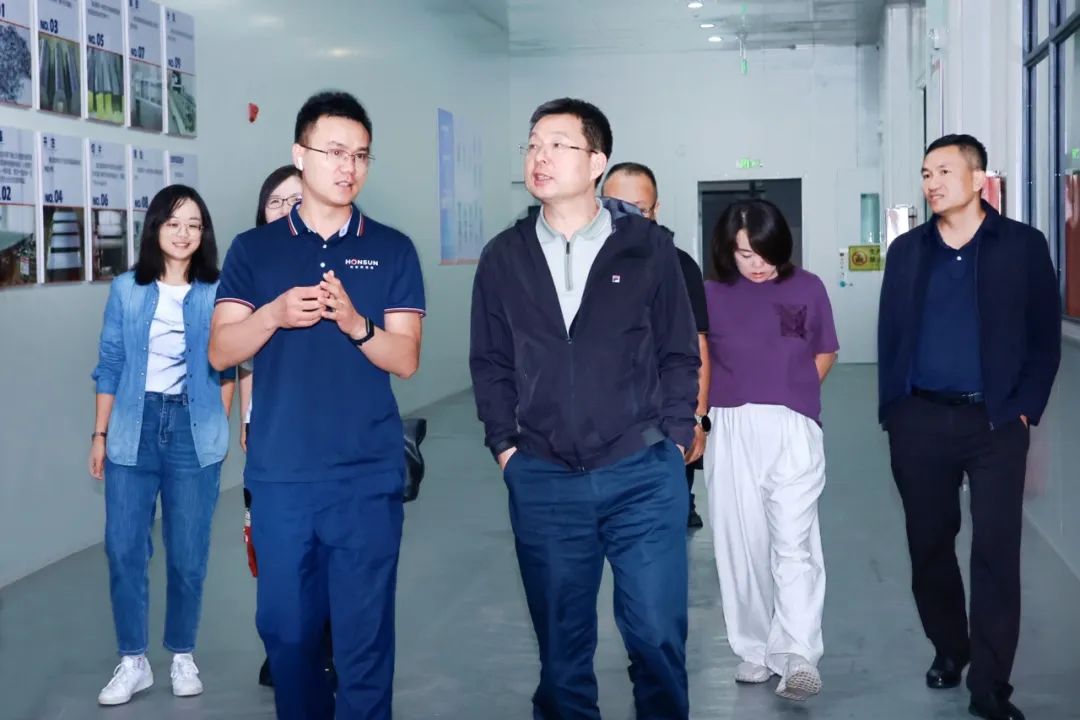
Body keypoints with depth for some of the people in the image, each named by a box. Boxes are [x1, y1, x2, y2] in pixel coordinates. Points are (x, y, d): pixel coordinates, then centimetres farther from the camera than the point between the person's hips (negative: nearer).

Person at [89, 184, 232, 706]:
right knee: (123, 549, 0)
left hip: (193, 429, -1)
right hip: (134, 427, 1)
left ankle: (182, 655, 21)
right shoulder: (126, 290, 4)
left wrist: (219, 428, -1)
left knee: (188, 554, 5)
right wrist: (100, 433, 5)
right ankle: (133, 661, 13)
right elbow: (110, 365, 7)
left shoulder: (216, 294, 2)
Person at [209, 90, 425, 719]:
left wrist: (356, 323, -20)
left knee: (364, 635, 1)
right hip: (279, 475, 2)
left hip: (368, 477, -1)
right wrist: (273, 314, -17)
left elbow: (406, 360, -1)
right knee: (287, 628, 11)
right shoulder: (253, 249, 7)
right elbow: (220, 352, 1)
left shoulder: (393, 250, 5)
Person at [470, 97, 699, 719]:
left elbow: (680, 353, 4)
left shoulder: (649, 246, 0)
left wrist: (673, 442, -2)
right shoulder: (504, 256, 6)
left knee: (657, 633, 2)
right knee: (561, 641, 11)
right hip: (543, 481, 2)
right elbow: (490, 362, 11)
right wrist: (505, 446, 3)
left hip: (643, 475, -2)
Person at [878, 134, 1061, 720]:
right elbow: (889, 334, 10)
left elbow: (1045, 336, 1)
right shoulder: (907, 250, 9)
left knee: (996, 553, -3)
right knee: (929, 546, 11)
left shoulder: (1023, 245, 2)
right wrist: (891, 411, 4)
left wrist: (1025, 409, -7)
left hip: (995, 422, -2)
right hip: (920, 420, 3)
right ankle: (948, 648, 32)